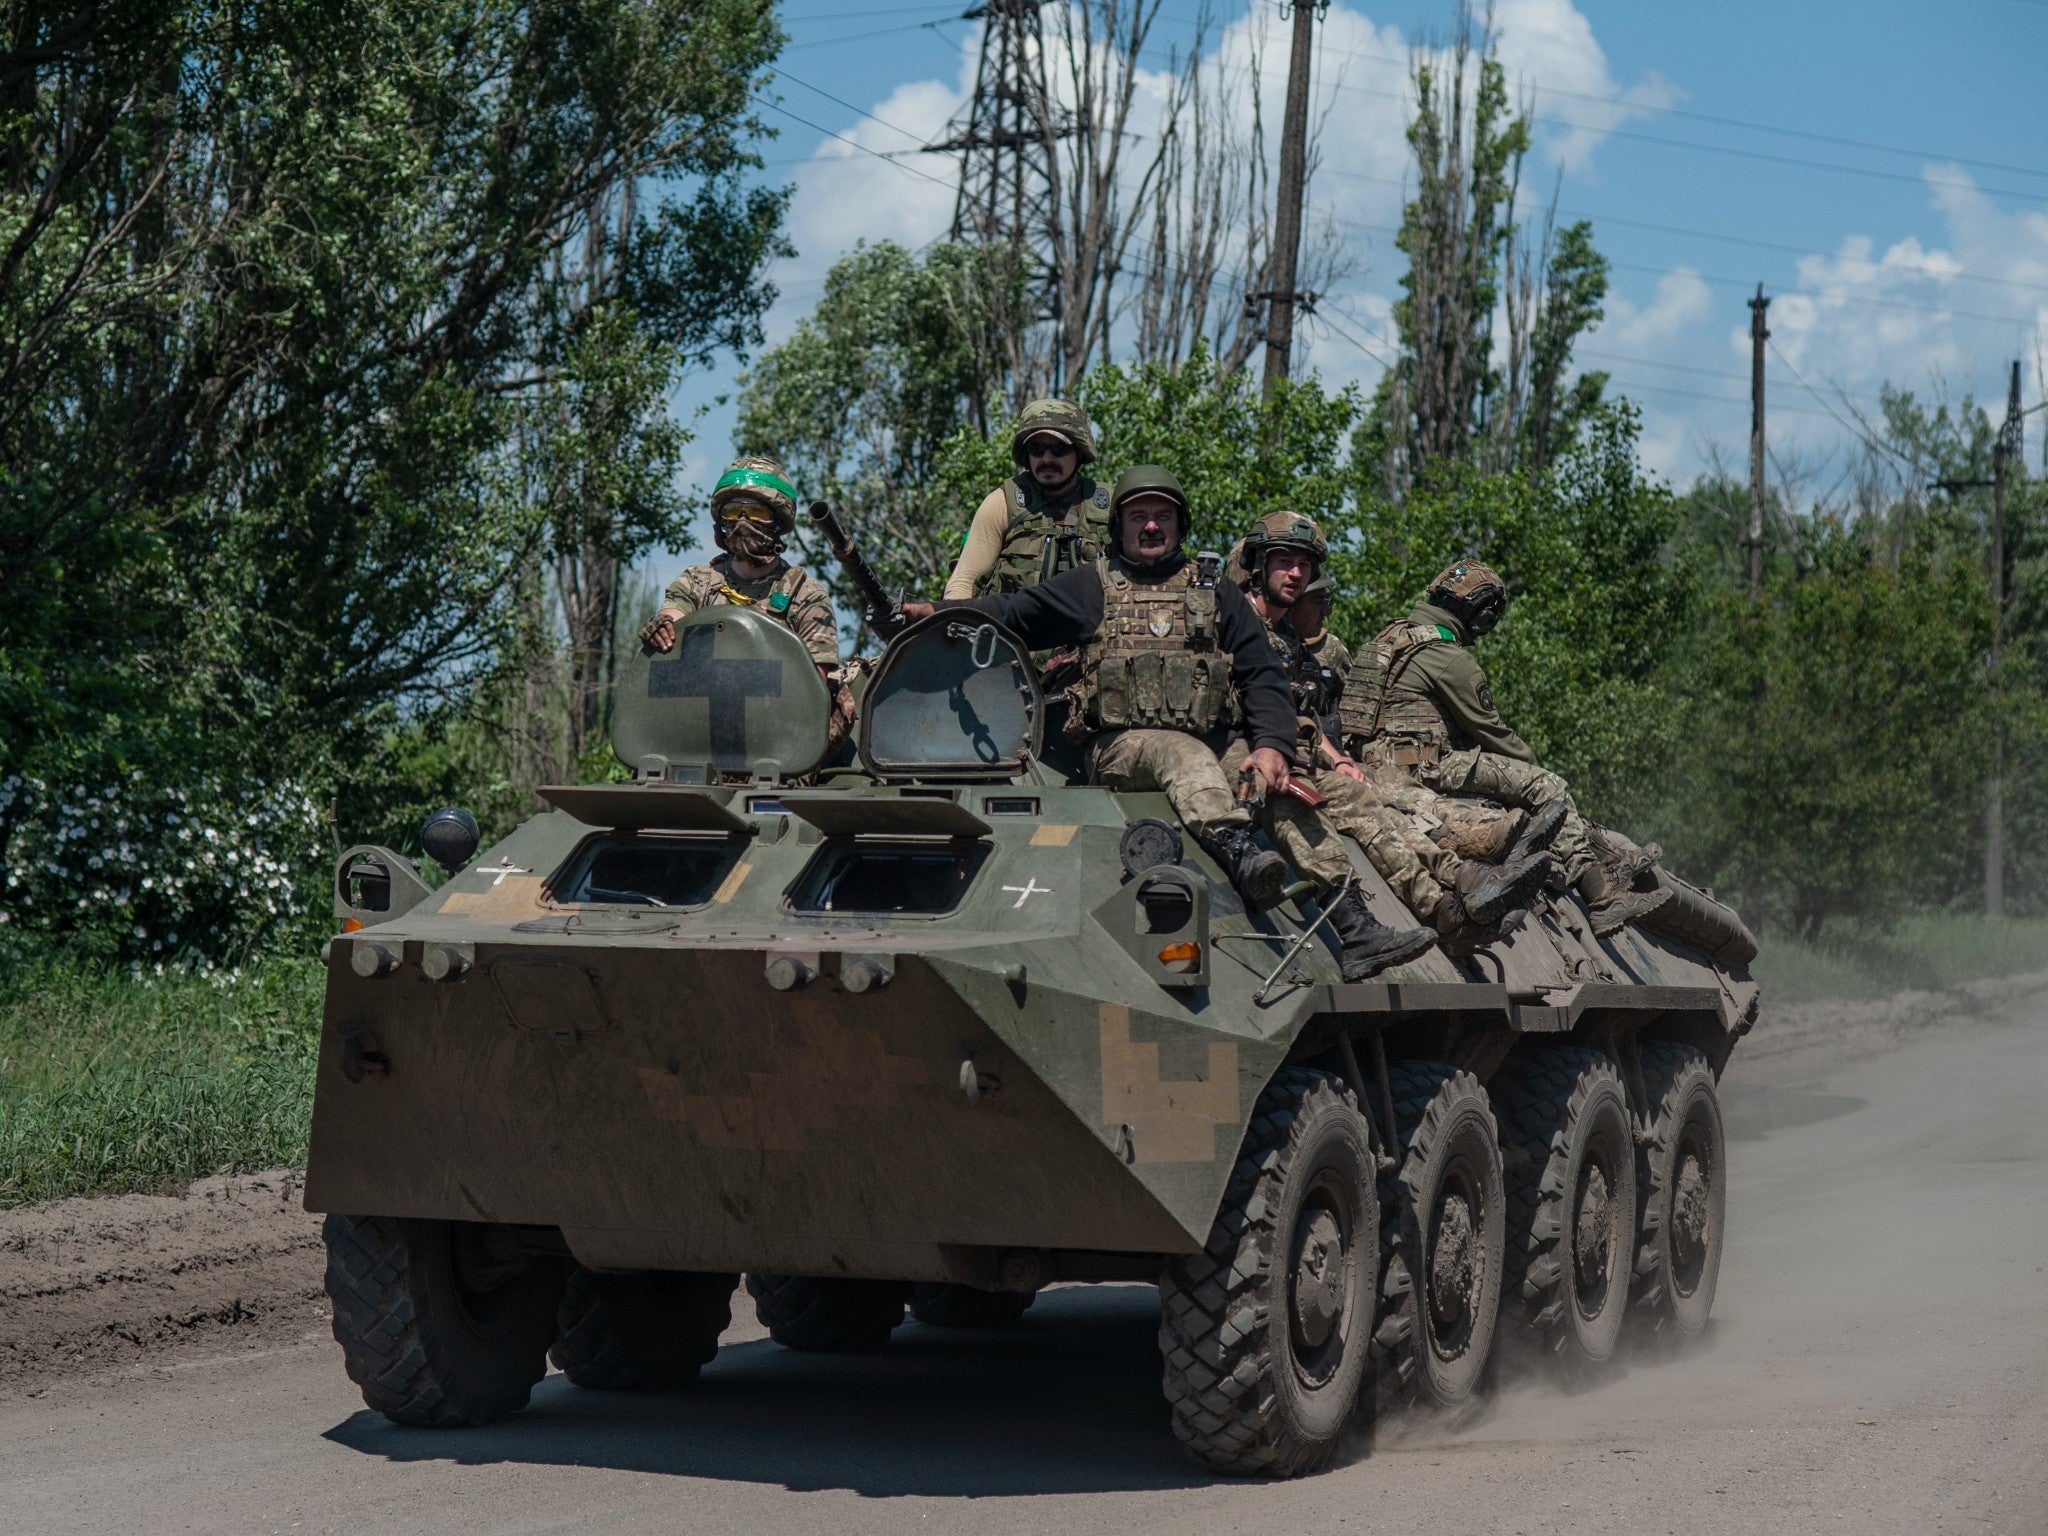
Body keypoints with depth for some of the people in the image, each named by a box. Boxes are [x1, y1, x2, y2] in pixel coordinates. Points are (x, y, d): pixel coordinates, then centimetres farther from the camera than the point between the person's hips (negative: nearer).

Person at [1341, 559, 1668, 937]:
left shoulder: (1391, 636, 18)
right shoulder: (1450, 658, -12)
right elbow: (1490, 731, -6)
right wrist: (1533, 765, 11)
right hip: (1423, 766, -10)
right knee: (1547, 788, -11)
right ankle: (1604, 897, -14)